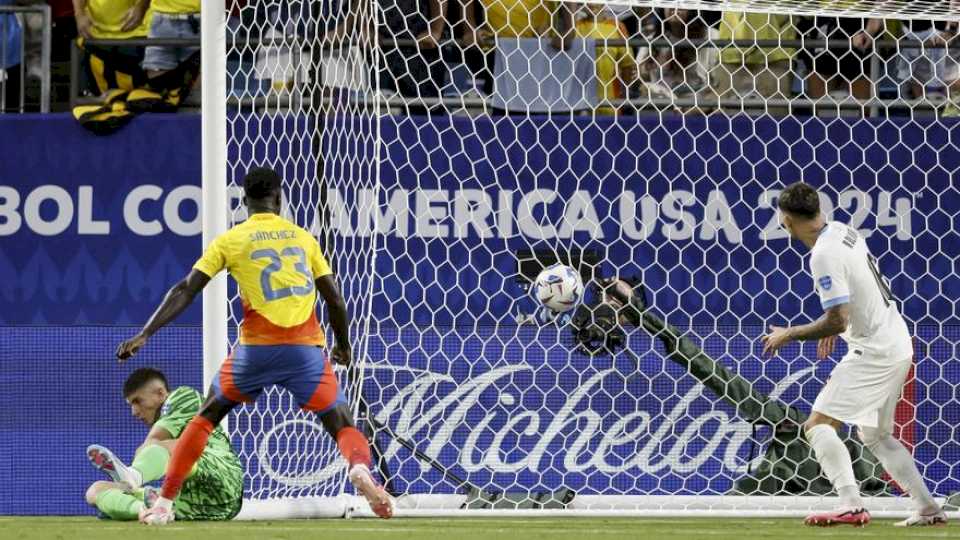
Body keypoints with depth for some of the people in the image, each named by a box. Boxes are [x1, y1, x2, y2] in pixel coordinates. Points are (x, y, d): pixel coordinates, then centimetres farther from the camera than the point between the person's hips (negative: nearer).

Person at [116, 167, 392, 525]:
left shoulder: (229, 241, 8)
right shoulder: (303, 238, 13)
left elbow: (185, 292, 2)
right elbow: (335, 299, 14)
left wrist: (144, 335, 2)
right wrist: (343, 346, 29)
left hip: (256, 348, 0)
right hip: (305, 348, 0)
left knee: (206, 417, 19)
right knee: (342, 423, 10)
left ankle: (164, 503, 12)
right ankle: (359, 468, -25)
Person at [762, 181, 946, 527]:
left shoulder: (825, 255, -21)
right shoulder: (843, 232, 8)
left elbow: (838, 320, -23)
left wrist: (789, 335, -10)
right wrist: (833, 328, 28)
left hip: (874, 352, -10)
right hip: (899, 346, 10)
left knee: (818, 424, -14)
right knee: (877, 436, 21)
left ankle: (851, 505, -29)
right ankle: (928, 509, 19)